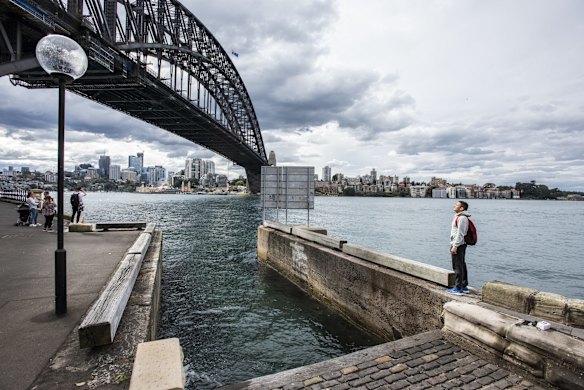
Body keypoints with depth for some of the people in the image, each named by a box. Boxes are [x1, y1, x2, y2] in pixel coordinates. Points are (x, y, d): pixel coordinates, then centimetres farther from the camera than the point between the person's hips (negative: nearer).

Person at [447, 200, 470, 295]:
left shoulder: (461, 218, -17)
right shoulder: (458, 217, 15)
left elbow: (460, 234, -21)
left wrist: (455, 246, -21)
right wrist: (454, 245, 21)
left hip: (458, 245, -11)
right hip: (460, 245, 11)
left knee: (457, 267, -5)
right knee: (462, 266, 15)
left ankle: (457, 288, 0)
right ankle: (464, 286, 25)